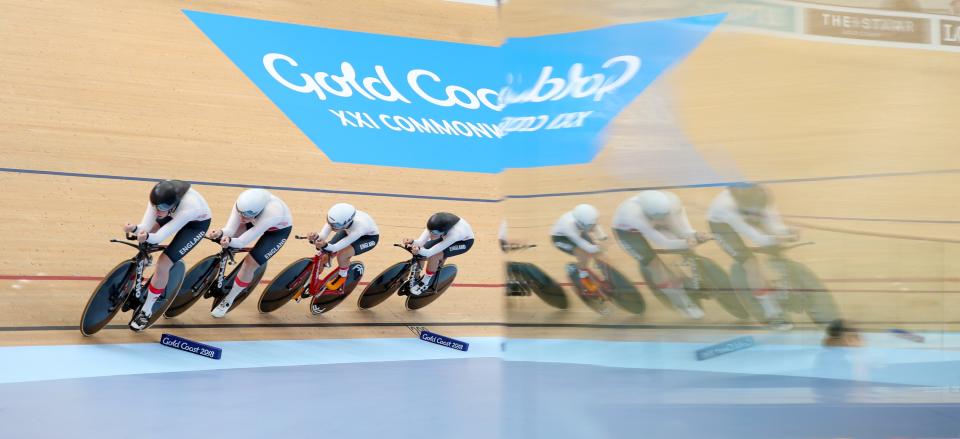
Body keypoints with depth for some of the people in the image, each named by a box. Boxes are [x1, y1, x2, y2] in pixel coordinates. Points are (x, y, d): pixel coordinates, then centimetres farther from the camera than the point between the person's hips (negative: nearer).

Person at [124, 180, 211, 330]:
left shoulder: (189, 207, -44)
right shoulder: (158, 198, -31)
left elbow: (159, 237, -41)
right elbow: (146, 226, -30)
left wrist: (147, 237, -62)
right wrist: (135, 229, -52)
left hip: (197, 223, -6)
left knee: (163, 264, -15)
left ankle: (146, 312, 1)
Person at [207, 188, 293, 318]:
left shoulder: (271, 214, -47)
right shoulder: (242, 203, -33)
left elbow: (244, 241, -45)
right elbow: (230, 229, -34)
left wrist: (231, 241, -65)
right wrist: (221, 233, -56)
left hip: (278, 230, -5)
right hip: (256, 220, 5)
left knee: (249, 264, -13)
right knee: (228, 234, -12)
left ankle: (228, 301, 7)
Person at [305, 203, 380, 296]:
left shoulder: (359, 228, -44)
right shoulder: (336, 219, -35)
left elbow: (335, 248, -41)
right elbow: (323, 234, -38)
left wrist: (325, 245, -61)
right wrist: (317, 237, -60)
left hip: (369, 237, -5)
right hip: (349, 231, 5)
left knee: (342, 255, -28)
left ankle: (342, 276, 4)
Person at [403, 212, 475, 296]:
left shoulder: (454, 234, -45)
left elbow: (431, 252, -44)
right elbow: (421, 241, -35)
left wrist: (420, 251, -62)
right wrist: (413, 242, -56)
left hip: (464, 241, -6)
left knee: (434, 255, -27)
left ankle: (425, 283, -7)